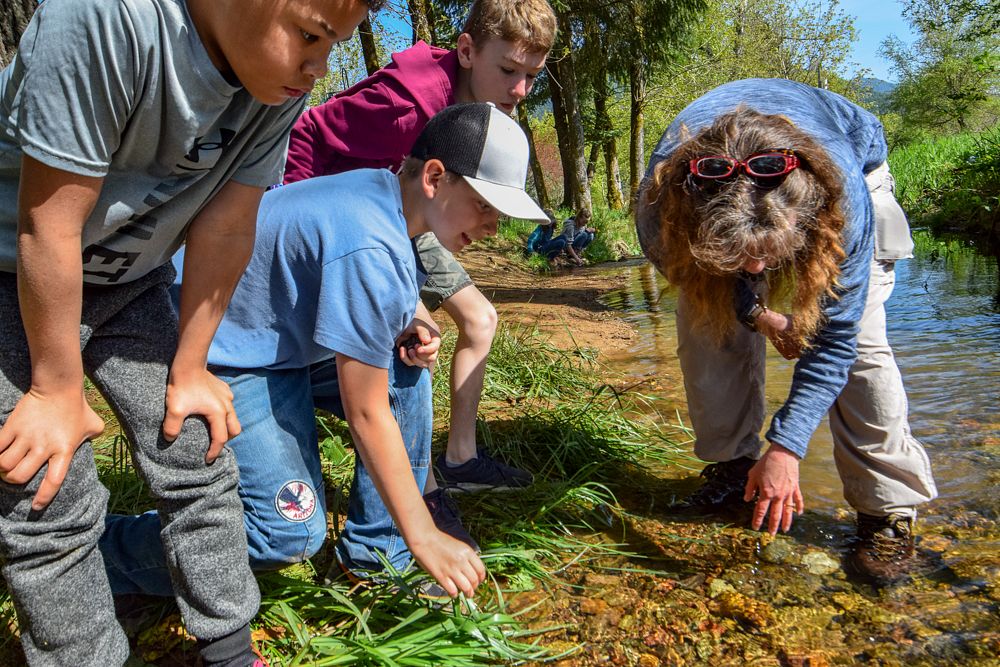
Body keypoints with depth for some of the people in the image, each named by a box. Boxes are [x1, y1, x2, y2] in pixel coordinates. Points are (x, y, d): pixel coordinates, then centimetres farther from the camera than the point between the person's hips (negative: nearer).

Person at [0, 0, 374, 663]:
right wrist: (59, 389, -18)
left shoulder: (284, 79, -14)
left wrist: (188, 369, -5)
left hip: (130, 278, 5)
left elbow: (224, 228, -10)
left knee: (199, 460, 4)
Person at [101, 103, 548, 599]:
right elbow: (366, 414, -26)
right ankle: (105, 548, 5)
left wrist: (403, 334, -6)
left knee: (406, 375, 0)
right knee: (292, 532, -16)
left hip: (280, 340, 10)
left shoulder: (383, 190, -1)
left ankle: (376, 555, 9)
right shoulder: (370, 248, -30)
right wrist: (424, 537, -19)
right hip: (221, 361, -10)